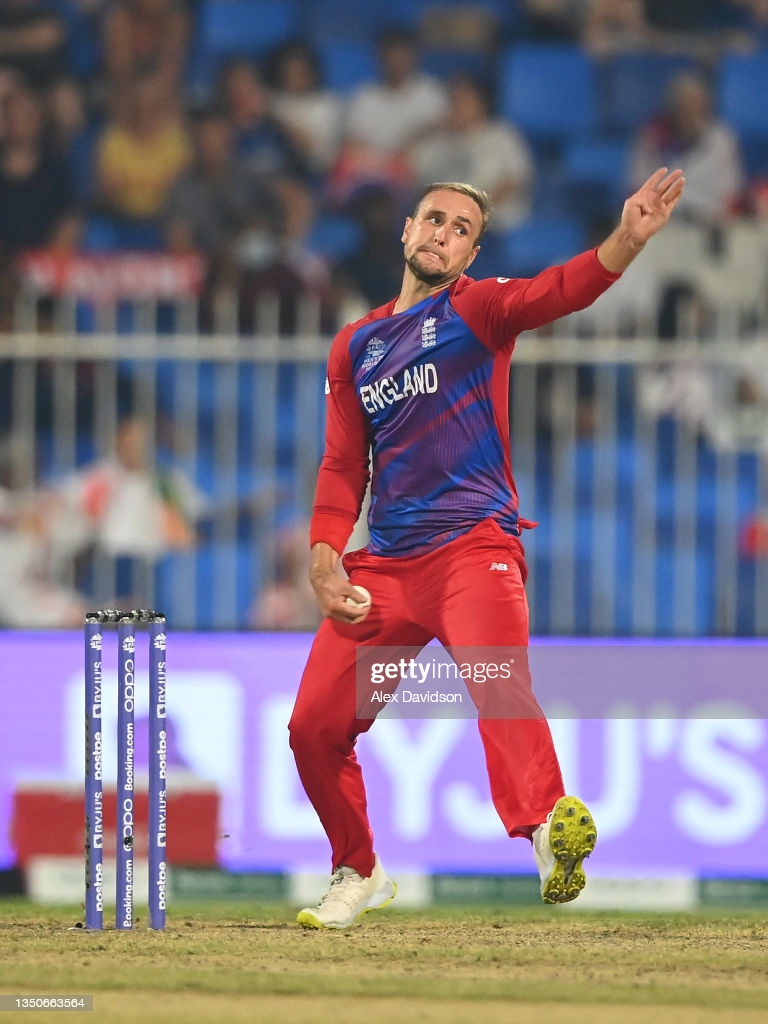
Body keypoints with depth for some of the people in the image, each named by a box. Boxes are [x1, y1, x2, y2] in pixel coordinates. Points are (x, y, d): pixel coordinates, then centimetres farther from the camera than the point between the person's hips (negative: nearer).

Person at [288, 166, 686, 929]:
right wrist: (325, 556, 2)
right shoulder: (355, 345, 19)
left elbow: (558, 292, -16)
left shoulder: (476, 308, 4)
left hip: (474, 547, -6)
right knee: (314, 725, 3)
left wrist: (627, 239, -36)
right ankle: (358, 873, 25)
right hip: (383, 564, 6)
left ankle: (548, 827, -54)